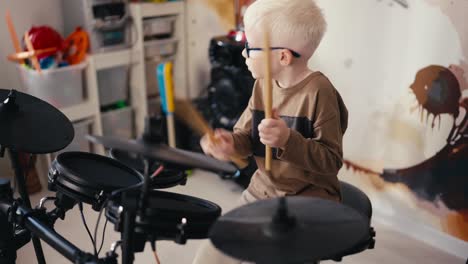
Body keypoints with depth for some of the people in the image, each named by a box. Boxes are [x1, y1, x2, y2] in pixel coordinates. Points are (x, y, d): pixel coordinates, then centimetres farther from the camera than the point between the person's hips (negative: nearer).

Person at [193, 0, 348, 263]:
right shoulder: (262, 85, 2)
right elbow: (247, 135, 10)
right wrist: (230, 143, -14)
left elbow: (332, 160, -20)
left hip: (308, 203, -6)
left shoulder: (318, 92, -19)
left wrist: (288, 140, -36)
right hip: (261, 192, 7)